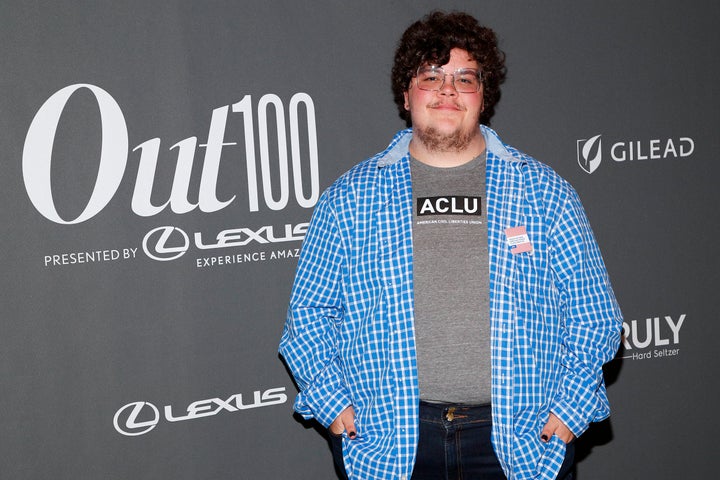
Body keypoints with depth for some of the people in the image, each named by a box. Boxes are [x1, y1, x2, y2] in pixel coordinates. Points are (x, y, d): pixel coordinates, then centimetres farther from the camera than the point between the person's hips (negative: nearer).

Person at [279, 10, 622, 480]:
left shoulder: (543, 190, 4)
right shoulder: (351, 197, 4)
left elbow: (593, 313, 5)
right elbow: (309, 312, 7)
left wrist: (570, 408, -3)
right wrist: (333, 403, -3)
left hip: (524, 441, 0)